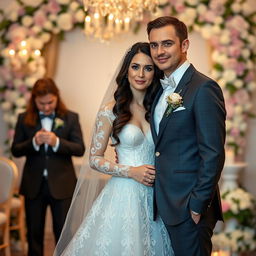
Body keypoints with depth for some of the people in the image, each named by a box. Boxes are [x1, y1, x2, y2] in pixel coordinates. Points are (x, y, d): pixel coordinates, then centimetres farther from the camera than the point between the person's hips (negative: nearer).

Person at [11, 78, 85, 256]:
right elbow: (15, 150, 0)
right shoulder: (24, 119, 2)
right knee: (34, 232, 12)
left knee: (63, 233, 5)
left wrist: (57, 142, -23)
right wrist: (34, 142, -19)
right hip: (33, 185, 2)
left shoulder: (71, 118, -1)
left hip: (61, 185, -1)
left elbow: (80, 149, -7)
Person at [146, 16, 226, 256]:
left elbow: (213, 154, -18)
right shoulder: (163, 89, 13)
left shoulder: (203, 88, -15)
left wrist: (198, 205, -18)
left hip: (189, 208, -8)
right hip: (166, 202, 8)